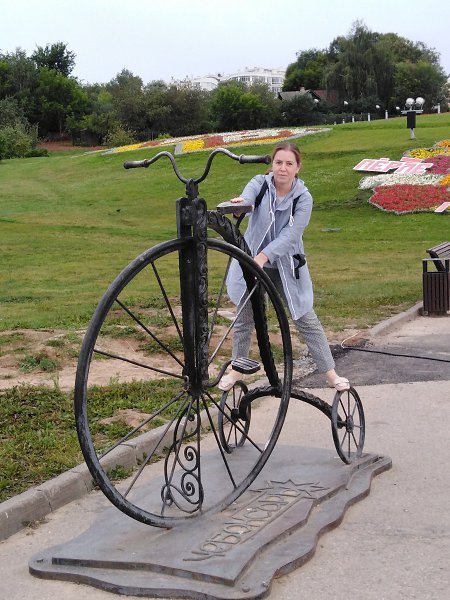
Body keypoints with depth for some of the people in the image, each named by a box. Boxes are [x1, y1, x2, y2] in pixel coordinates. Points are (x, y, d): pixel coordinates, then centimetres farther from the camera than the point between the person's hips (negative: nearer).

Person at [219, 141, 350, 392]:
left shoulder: (303, 198, -12)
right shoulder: (260, 184, -9)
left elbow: (290, 236, -23)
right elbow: (248, 198, -33)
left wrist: (263, 256, -38)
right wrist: (240, 203, -58)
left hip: (286, 267, -1)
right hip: (252, 261, 1)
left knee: (307, 321, 1)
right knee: (244, 318, 12)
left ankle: (331, 373, 13)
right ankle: (237, 369, 31)